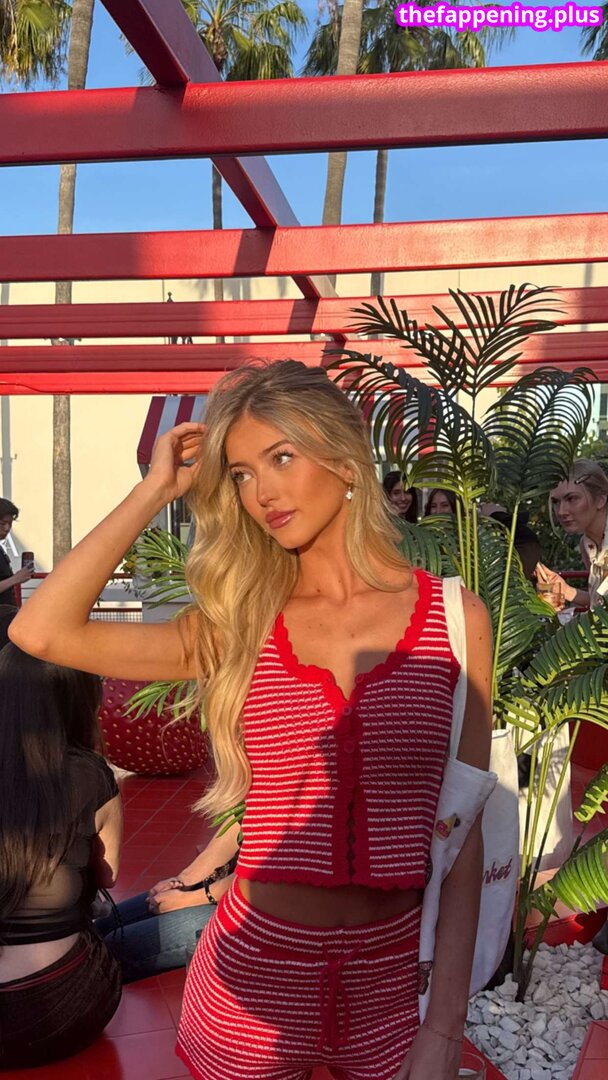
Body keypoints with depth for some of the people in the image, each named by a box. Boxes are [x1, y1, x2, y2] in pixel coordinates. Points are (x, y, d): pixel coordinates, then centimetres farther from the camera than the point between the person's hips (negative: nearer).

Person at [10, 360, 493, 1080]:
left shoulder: (455, 619, -5)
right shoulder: (240, 627, -3)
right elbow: (42, 631, -15)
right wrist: (156, 491, -9)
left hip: (393, 984, 0)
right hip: (254, 975, 1)